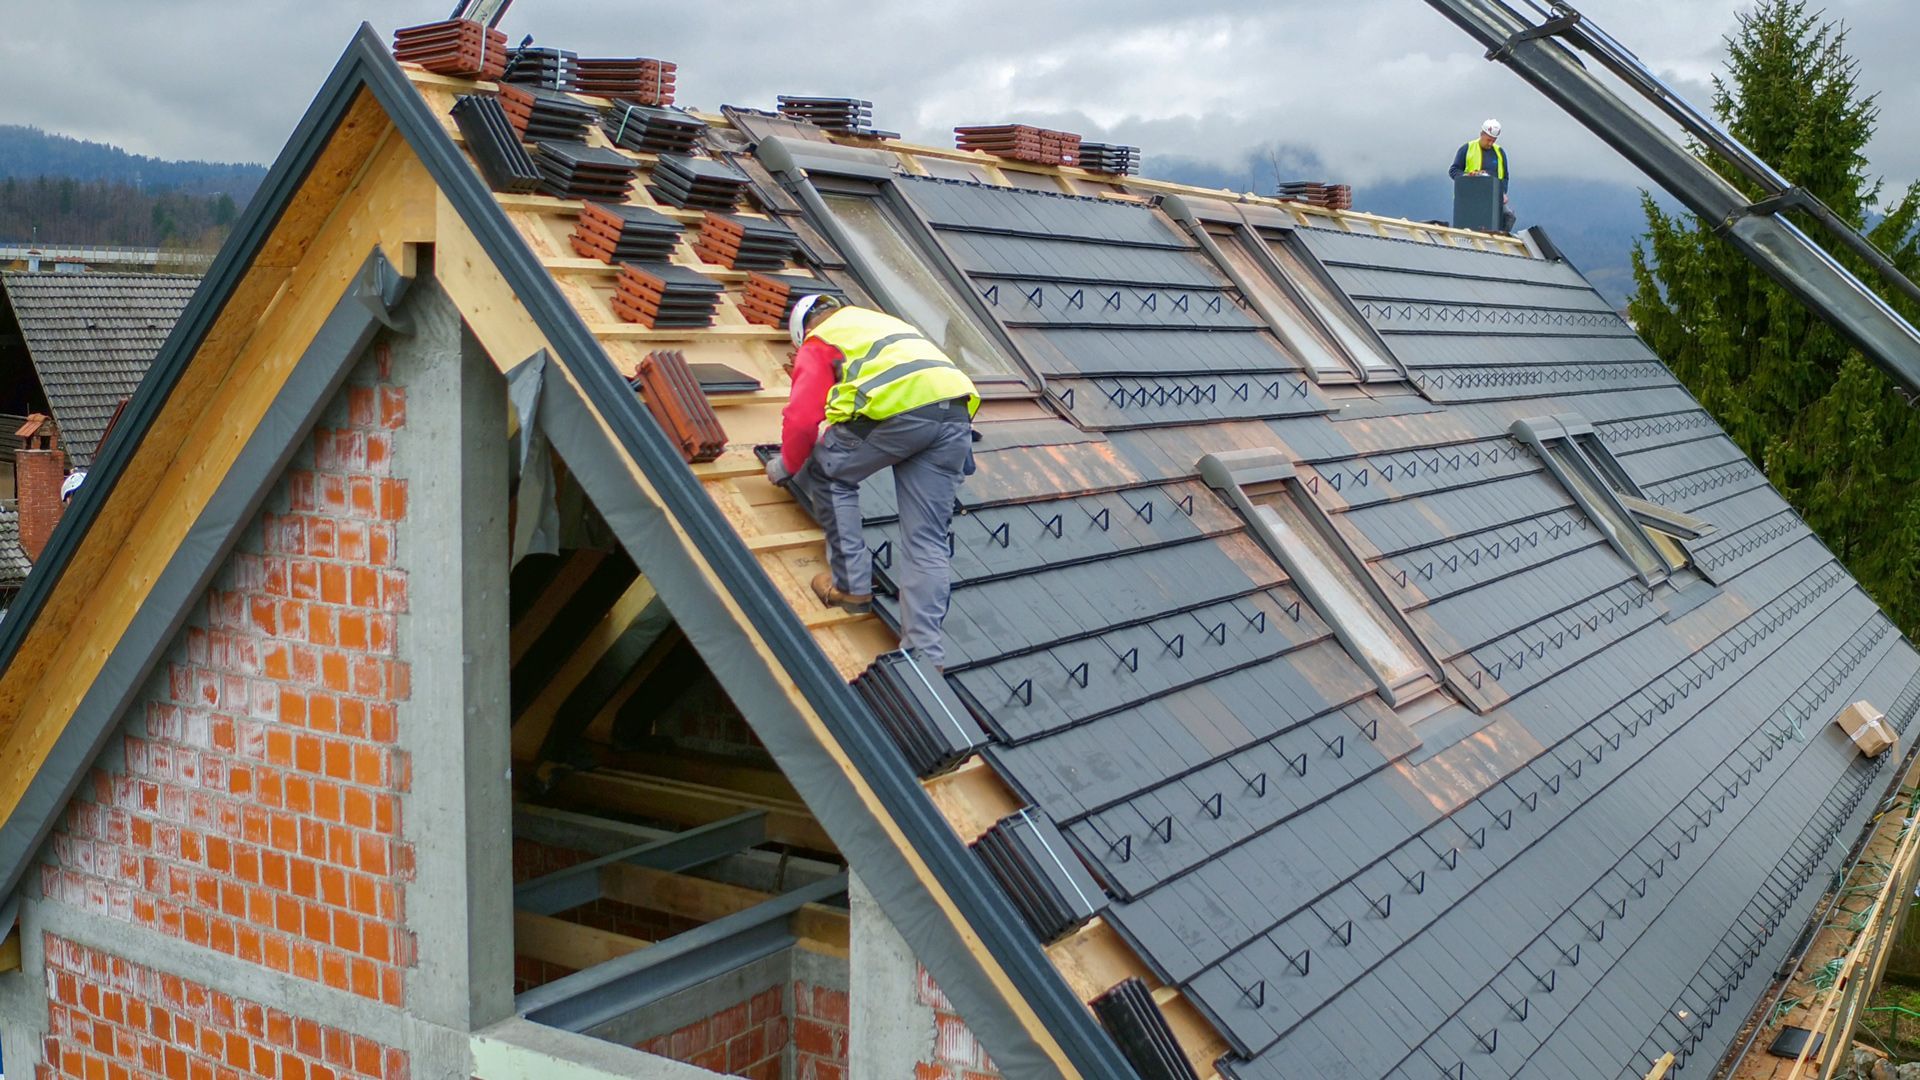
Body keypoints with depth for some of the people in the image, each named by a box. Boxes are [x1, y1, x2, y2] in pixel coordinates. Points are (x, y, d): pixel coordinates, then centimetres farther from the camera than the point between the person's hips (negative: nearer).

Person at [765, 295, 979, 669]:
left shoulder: (818, 342, 18)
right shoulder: (884, 321, 39)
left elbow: (802, 417, 7)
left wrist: (787, 466, 27)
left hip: (898, 411, -6)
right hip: (957, 413, 6)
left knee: (828, 474, 20)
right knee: (926, 542, 6)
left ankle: (851, 585, 20)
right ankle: (925, 655, 0)